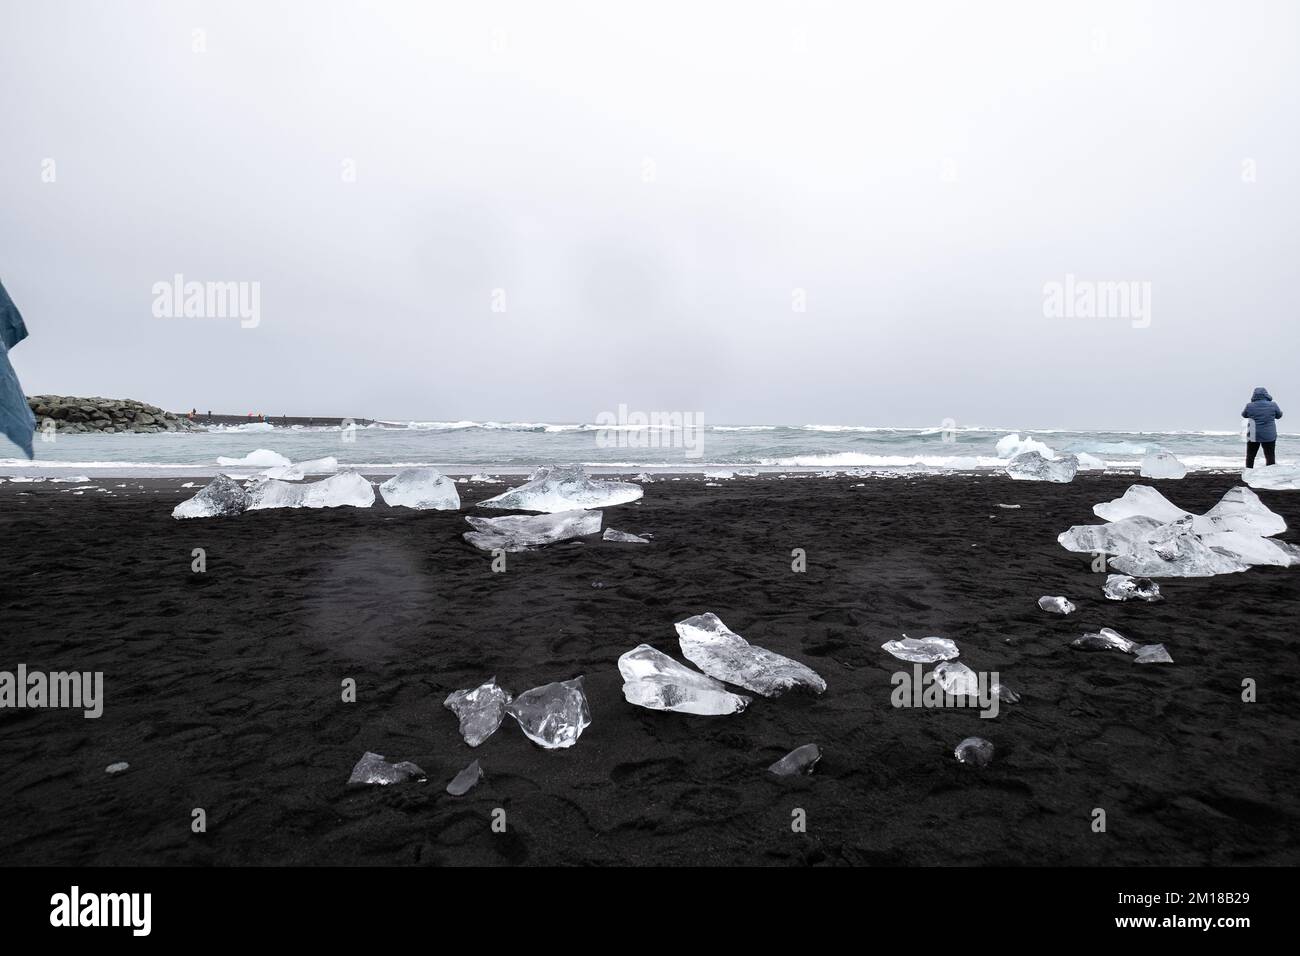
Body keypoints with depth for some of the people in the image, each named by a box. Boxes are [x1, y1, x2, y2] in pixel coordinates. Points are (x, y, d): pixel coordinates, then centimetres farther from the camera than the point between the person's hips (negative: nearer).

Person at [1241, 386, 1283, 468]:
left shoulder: (1249, 406, -8)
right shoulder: (1273, 405, -7)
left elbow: (1244, 415, 11)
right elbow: (1279, 415, 9)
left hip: (1253, 436, 0)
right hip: (1269, 436, 0)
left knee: (1250, 457, 12)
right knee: (1270, 457, 5)